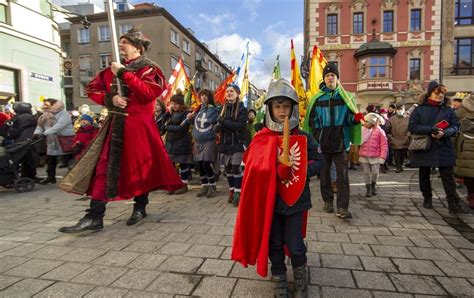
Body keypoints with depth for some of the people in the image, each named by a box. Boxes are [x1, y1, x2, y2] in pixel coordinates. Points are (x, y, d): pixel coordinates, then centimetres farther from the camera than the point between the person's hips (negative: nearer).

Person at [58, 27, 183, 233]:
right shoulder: (113, 69, 16)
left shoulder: (149, 69, -1)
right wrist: (110, 99, -6)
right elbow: (93, 89, 14)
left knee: (140, 167, 5)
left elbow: (148, 93, -20)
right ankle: (95, 217, 4)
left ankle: (140, 208, 25)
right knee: (105, 167, 0)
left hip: (139, 126, -5)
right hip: (116, 126, 5)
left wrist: (124, 74, -16)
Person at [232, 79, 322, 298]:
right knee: (274, 244, 12)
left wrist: (301, 169, -19)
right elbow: (254, 169, -10)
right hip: (269, 200, 1)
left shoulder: (303, 137, -3)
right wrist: (279, 170, -24)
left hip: (295, 200, 0)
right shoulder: (261, 139, -5)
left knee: (295, 245, 6)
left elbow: (318, 162, 0)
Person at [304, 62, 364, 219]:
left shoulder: (345, 97, 4)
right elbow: (312, 120, 6)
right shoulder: (317, 99, 4)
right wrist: (318, 136, -6)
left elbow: (350, 117, 7)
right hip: (323, 143, 1)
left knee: (342, 175, -4)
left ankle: (342, 208, 0)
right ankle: (328, 201, 26)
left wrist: (356, 118, -16)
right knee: (325, 173, 11)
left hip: (340, 142, -1)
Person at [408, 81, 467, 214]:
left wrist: (444, 133, -19)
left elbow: (455, 126, 3)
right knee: (424, 176, 11)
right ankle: (427, 199, 28)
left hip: (444, 149, 1)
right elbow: (412, 126, -9)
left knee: (448, 177, -1)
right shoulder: (419, 109, 0)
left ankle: (453, 205, 3)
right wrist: (431, 130, -19)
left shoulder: (448, 110, 8)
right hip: (424, 148, -1)